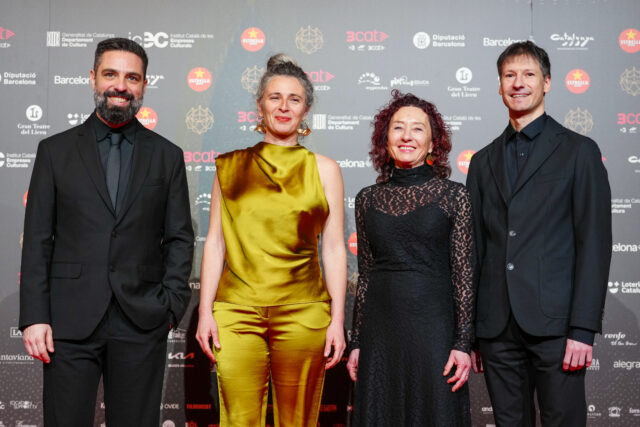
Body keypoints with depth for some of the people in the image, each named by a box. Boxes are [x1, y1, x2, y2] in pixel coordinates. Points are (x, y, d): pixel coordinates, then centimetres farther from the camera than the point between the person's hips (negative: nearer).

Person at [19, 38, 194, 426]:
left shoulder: (167, 156, 9)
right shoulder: (55, 151, 7)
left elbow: (180, 238, 7)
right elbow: (37, 240, 4)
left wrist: (171, 305, -4)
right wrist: (34, 316, -4)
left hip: (142, 324, 1)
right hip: (69, 321, 0)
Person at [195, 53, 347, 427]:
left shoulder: (324, 169, 8)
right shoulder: (231, 166, 10)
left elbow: (334, 249, 5)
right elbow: (215, 242, 9)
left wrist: (338, 319, 0)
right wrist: (205, 312, 3)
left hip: (303, 312, 0)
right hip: (237, 311, 0)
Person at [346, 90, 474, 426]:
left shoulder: (453, 195, 0)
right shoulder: (368, 199, 8)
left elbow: (464, 275, -2)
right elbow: (365, 275, 11)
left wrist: (463, 343, -8)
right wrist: (356, 342, 9)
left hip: (433, 327, -2)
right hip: (379, 331, 3)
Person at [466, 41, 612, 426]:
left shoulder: (579, 152, 2)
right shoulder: (484, 161, 15)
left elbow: (594, 243, -4)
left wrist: (584, 329, -11)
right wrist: (470, 331, 10)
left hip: (554, 323, -4)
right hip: (497, 328, 4)